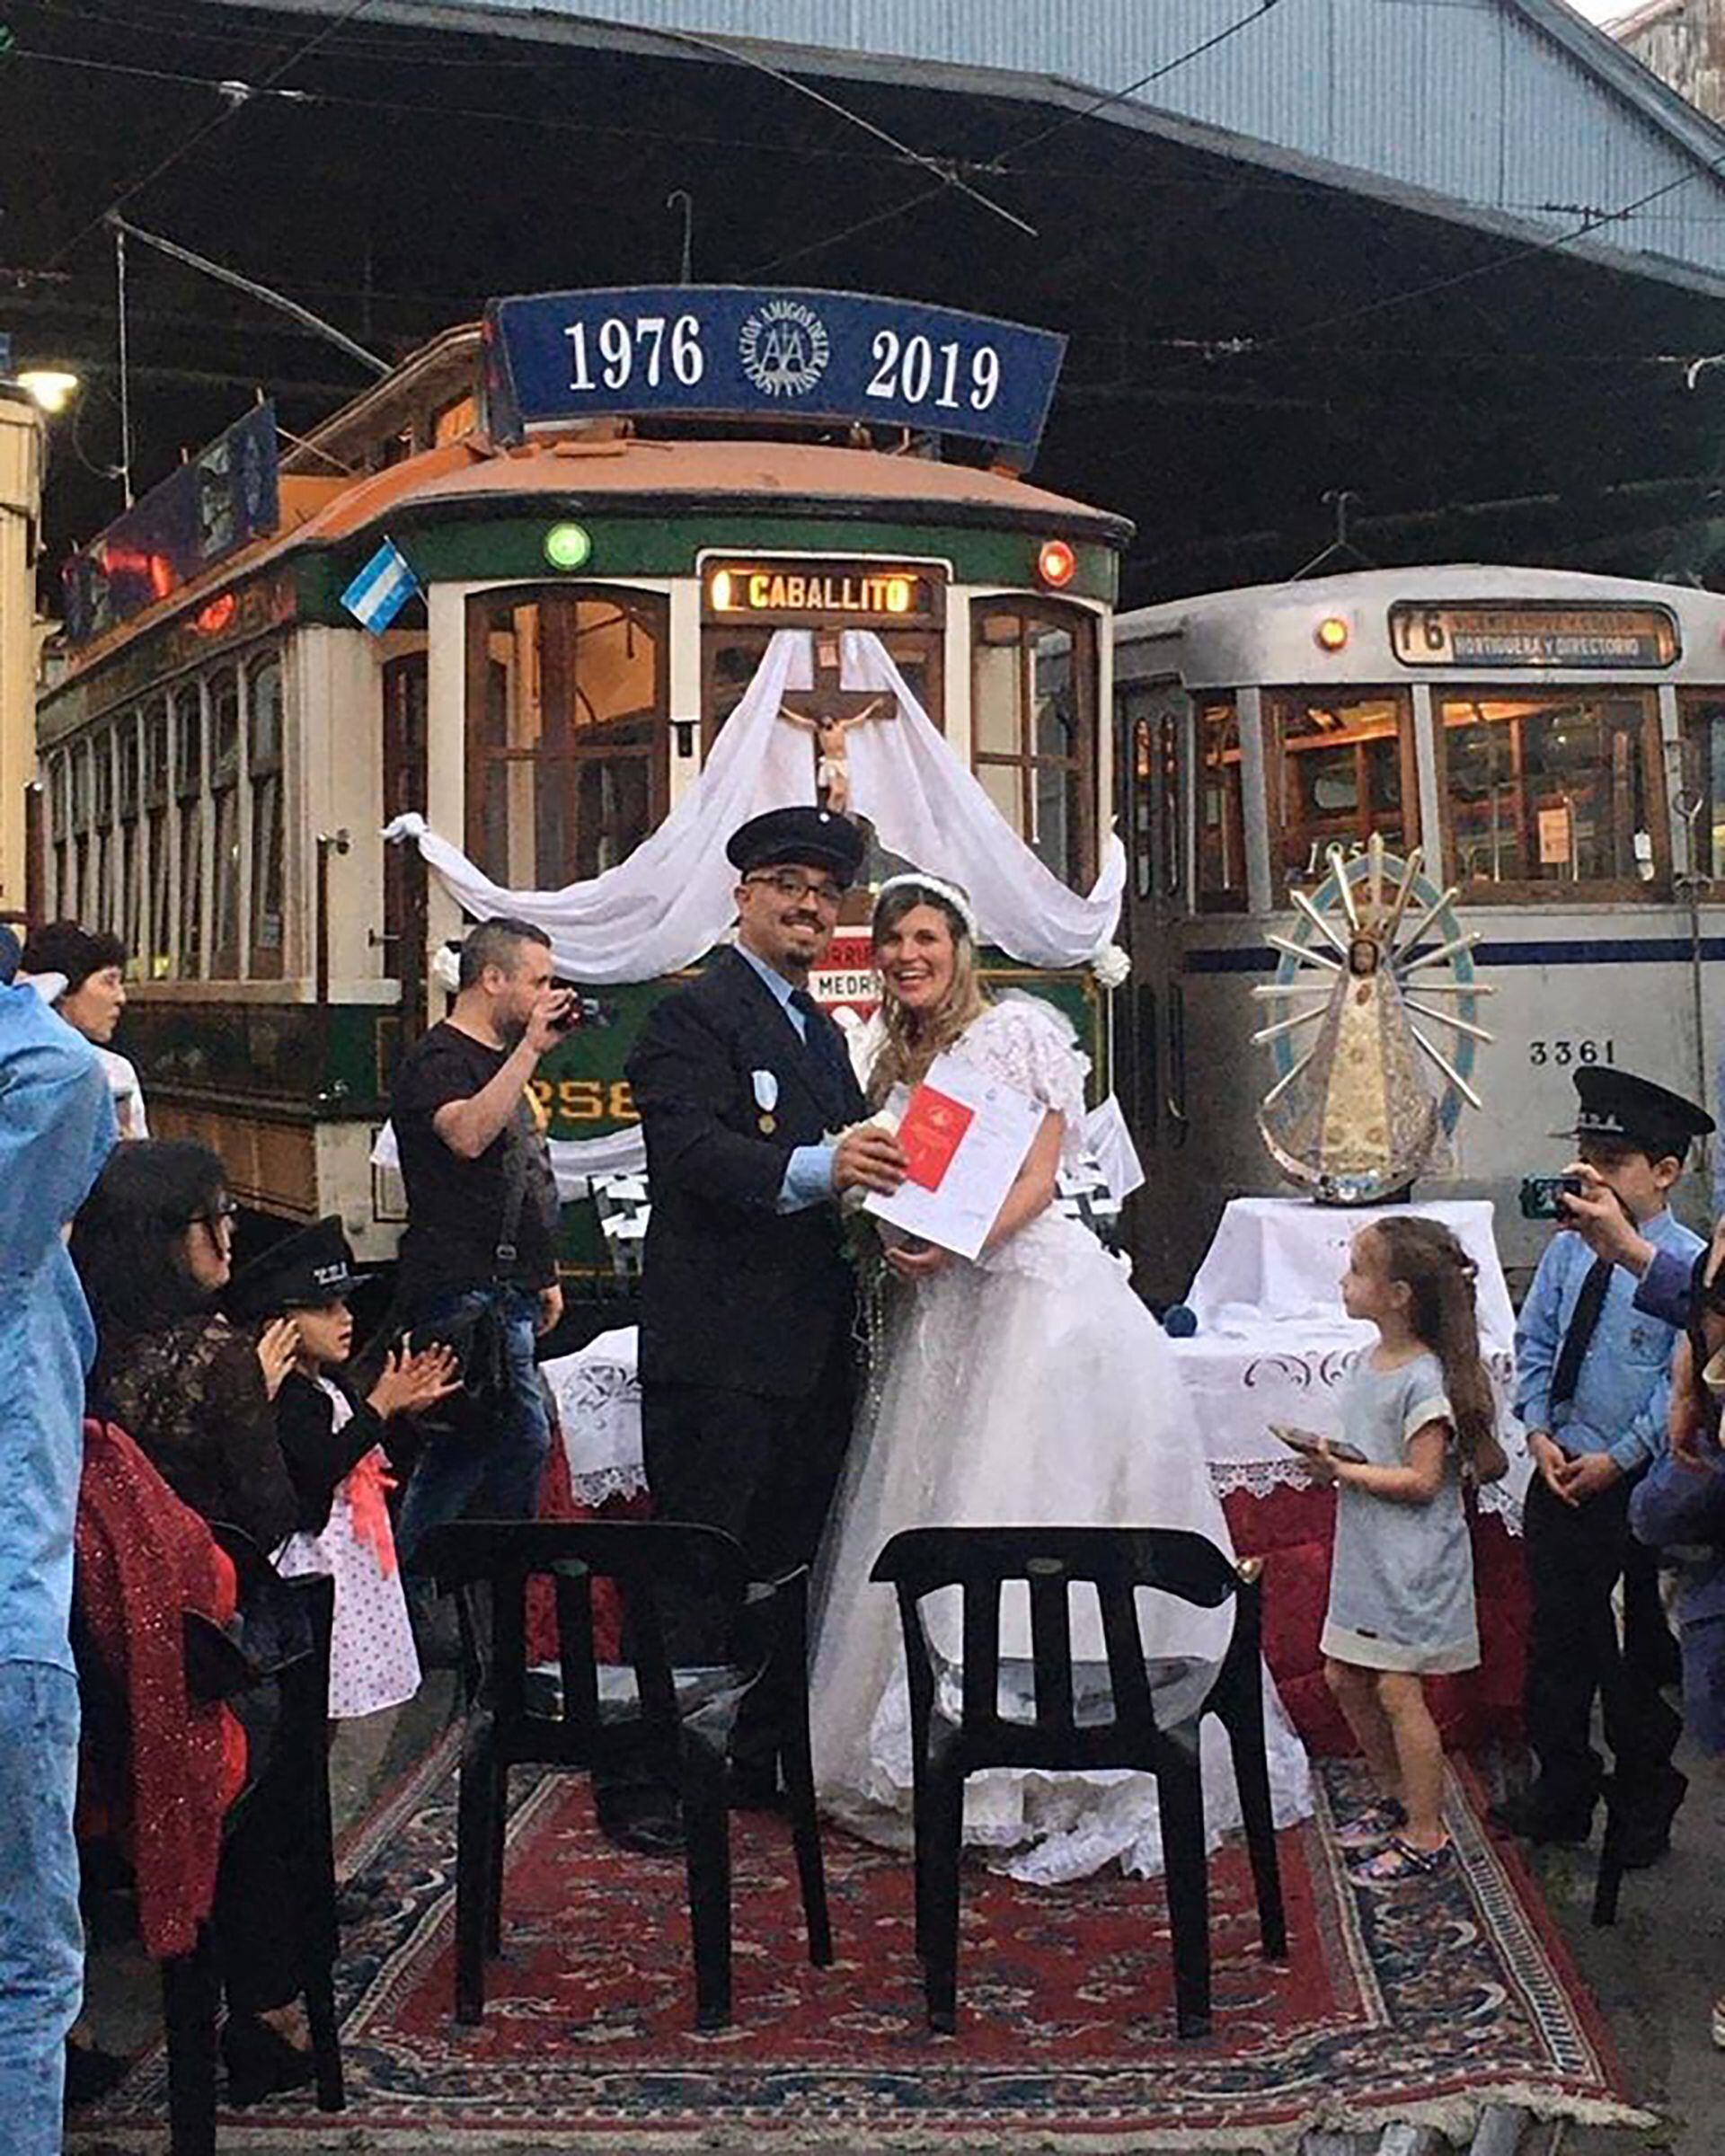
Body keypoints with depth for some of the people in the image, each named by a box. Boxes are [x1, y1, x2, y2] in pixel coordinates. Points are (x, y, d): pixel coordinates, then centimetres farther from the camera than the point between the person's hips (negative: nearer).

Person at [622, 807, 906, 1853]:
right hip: (720, 1346, -9)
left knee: (793, 1562, 15)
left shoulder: (823, 1031, 19)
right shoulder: (692, 1017, -9)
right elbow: (693, 1150, -24)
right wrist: (816, 1168, -39)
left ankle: (766, 1754, 27)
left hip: (812, 1347, 9)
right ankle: (643, 1778, 4)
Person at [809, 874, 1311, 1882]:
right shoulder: (896, 1059, 19)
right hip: (938, 1307, 7)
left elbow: (1037, 1176, -10)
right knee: (936, 1513, 5)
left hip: (1029, 1288, -7)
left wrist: (960, 1243, -24)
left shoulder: (1017, 1029, -2)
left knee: (1029, 1512, -11)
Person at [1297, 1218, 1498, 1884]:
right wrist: (1328, 1461, 0)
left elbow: (1421, 1479, -21)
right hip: (1365, 1555, 9)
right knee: (1344, 1677, 15)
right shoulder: (1369, 1363, 8)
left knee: (1396, 1689, -4)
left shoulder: (1425, 1380, -19)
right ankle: (1396, 1797, 32)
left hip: (1410, 1561, -9)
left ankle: (1426, 1834, 7)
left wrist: (1345, 1473, -20)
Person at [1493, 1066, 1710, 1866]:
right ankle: (1561, 1793, 32)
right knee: (1557, 1640, 15)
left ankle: (1644, 1809, 27)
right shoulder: (1568, 1249, 2)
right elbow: (1532, 1343, 9)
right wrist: (1539, 1431, -3)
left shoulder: (1690, 1267, -16)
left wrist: (1617, 1459, -16)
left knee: (1643, 1655, 9)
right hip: (1561, 1474, 5)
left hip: (1638, 1488, -5)